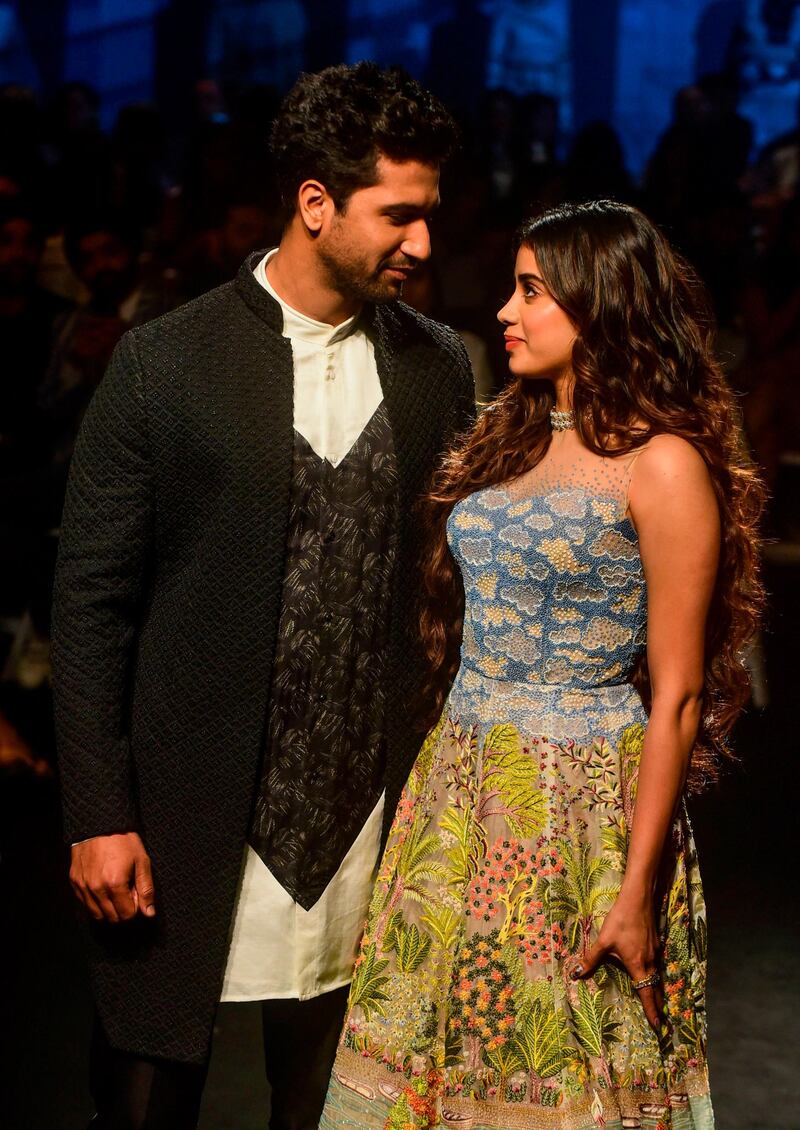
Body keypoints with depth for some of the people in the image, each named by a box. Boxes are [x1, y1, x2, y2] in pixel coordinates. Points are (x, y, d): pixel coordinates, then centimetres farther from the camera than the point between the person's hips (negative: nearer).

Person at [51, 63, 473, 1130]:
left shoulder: (439, 367, 5)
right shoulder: (164, 363, -7)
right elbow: (91, 600, -5)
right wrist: (98, 817, -8)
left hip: (367, 826, 3)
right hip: (190, 832, -3)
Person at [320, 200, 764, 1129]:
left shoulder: (662, 465, -11)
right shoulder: (507, 439, 11)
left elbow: (675, 695, -13)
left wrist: (636, 889, -15)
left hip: (582, 804, -6)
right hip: (458, 787, 6)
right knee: (441, 1049, 11)